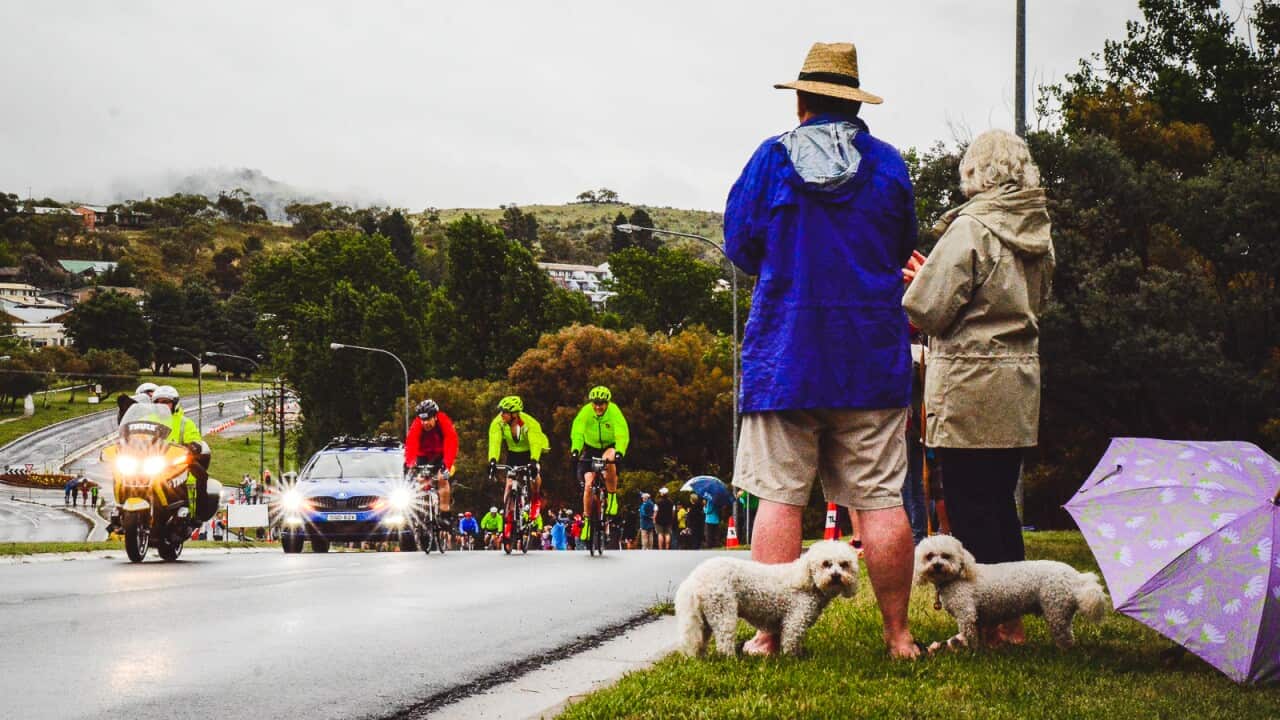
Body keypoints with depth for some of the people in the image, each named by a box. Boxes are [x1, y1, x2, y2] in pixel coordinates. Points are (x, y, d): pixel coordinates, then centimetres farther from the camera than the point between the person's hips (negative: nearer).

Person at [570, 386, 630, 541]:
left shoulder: (614, 412, -22)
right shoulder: (585, 412, -20)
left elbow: (622, 435, -32)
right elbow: (577, 433, -30)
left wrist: (619, 452, -50)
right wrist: (575, 450, -48)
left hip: (609, 447, -1)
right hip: (590, 449, 2)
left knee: (609, 460, -37)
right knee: (588, 484, -12)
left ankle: (612, 497, -19)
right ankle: (587, 519, 4)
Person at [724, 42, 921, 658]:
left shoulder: (771, 159, -1)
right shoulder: (888, 164, 4)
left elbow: (740, 248, 6)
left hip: (783, 356, -1)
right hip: (872, 362, 2)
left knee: (779, 497, 1)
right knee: (881, 500, 3)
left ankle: (769, 636, 0)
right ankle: (898, 635, 5)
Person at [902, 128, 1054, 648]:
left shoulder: (970, 228, -15)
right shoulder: (1038, 231, 9)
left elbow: (927, 309, -17)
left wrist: (919, 279, 7)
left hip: (970, 386, -8)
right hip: (1021, 380, 8)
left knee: (970, 509, -2)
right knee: (1001, 503, 15)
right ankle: (1011, 622, 20)